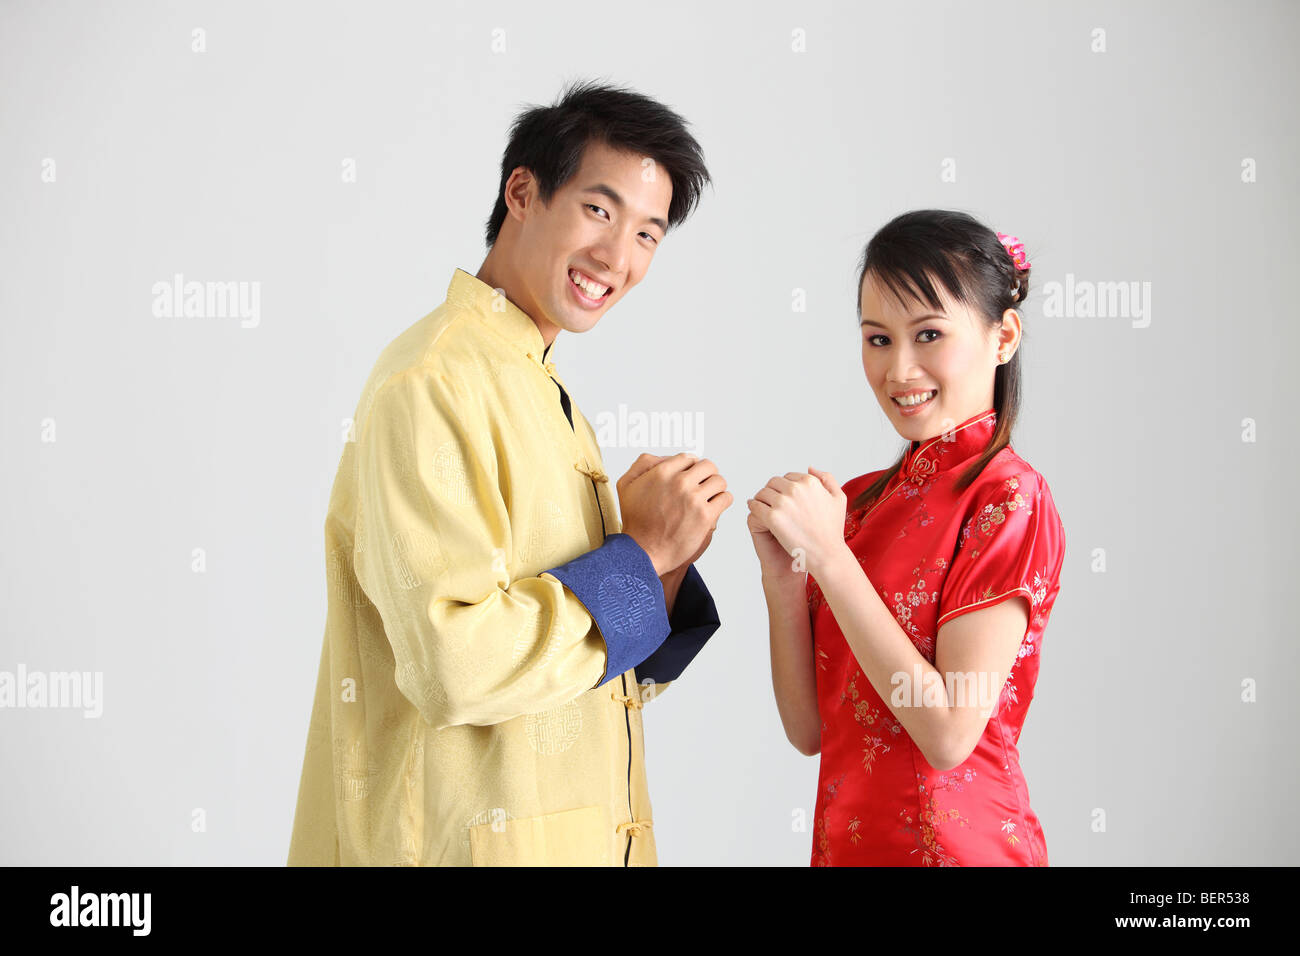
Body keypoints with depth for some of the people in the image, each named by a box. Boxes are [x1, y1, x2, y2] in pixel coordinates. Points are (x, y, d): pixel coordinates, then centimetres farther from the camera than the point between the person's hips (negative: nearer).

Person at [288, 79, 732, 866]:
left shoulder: (551, 399, 12)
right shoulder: (434, 381, -15)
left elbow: (601, 674, 12)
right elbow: (456, 663, -25)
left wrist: (663, 562, -5)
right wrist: (639, 552, -16)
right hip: (475, 837, -8)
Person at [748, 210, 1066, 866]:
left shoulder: (1008, 499, -14)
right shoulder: (856, 501, 3)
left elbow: (950, 734, -22)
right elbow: (810, 730, 2)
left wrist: (828, 556, -22)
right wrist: (783, 577, -12)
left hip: (953, 841, -6)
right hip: (846, 835, 6)